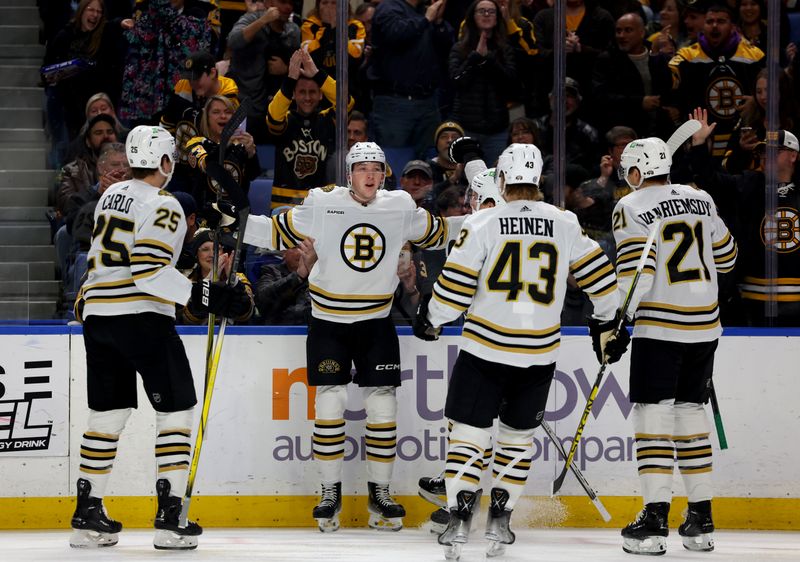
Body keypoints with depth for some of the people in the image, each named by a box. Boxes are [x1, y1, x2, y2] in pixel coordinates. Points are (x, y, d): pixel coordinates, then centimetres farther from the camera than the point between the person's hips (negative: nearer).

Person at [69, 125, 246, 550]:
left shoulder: (112, 195, 13)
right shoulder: (163, 207, -11)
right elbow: (149, 271, -21)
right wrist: (200, 295, -22)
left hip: (97, 317, 8)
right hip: (142, 318, -8)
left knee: (108, 413, 14)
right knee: (176, 409, 0)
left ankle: (88, 514, 13)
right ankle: (170, 517, -8)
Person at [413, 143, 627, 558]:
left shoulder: (482, 223, -7)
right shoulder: (564, 225, 2)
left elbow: (454, 287, -8)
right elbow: (600, 277, 6)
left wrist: (430, 319, 10)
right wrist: (608, 324, 22)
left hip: (485, 349, -3)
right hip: (540, 353, 3)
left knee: (469, 431, 4)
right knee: (518, 434, 17)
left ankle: (459, 518, -7)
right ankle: (499, 521, 14)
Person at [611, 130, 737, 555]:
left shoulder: (632, 208, -7)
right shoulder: (700, 200, 10)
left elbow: (635, 271, -16)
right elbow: (725, 256, 18)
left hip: (660, 327, -6)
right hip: (705, 323, 6)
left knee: (652, 414, -3)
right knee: (690, 411, 13)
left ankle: (655, 517, -10)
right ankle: (701, 519, 13)